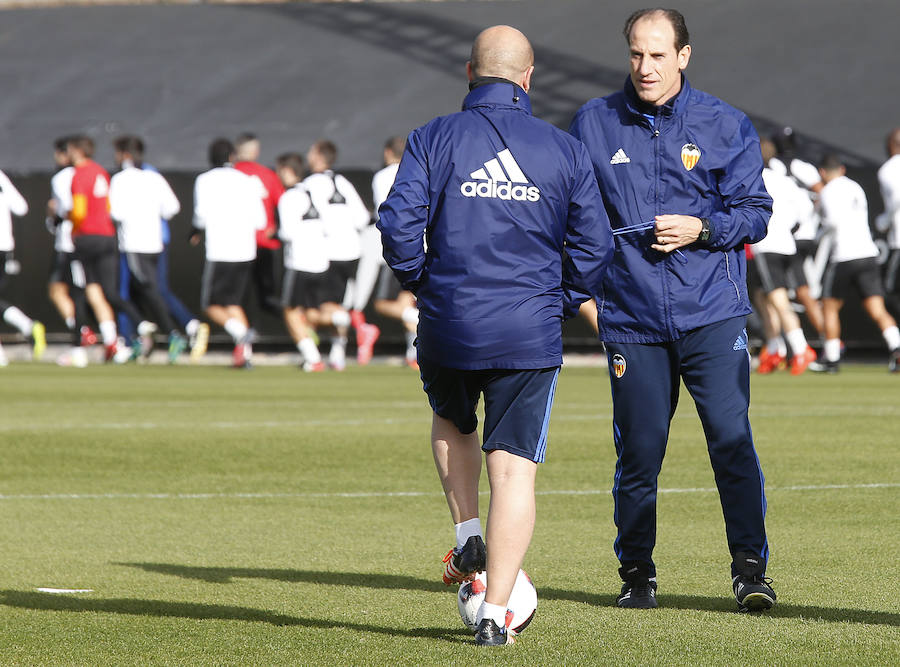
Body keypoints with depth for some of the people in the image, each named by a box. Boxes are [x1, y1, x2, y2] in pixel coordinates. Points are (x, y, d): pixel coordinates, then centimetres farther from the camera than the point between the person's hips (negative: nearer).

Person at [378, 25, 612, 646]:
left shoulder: (434, 139, -1)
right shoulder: (566, 151, 3)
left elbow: (399, 223, -8)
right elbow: (594, 245, 3)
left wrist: (421, 282, 10)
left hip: (449, 325, 0)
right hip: (531, 336, 0)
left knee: (451, 425, 31)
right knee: (515, 467, 1)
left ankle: (469, 538, 16)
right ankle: (495, 612, -4)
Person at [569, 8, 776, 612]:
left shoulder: (725, 126, 4)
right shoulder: (593, 125, 7)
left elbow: (755, 213, 4)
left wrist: (701, 229, -13)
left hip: (712, 315, -1)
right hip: (631, 318, 1)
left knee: (732, 438, -11)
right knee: (638, 450, 3)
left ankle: (750, 567, -3)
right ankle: (637, 573, 18)